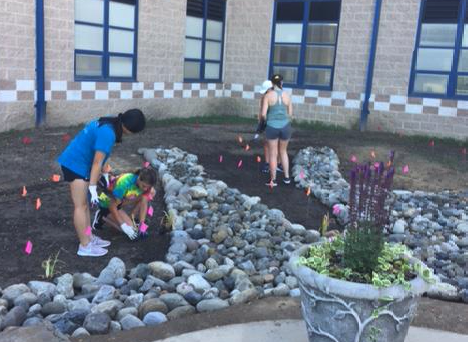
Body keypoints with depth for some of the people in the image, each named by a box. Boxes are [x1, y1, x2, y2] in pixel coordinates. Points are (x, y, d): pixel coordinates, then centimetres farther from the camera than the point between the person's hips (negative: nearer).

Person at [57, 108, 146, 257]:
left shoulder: (108, 124, 5)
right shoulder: (108, 133, -24)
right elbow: (97, 162, -24)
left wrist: (103, 173, 19)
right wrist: (93, 188, -20)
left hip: (76, 163, 10)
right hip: (76, 165, -10)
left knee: (84, 203, 16)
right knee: (80, 206, -3)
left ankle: (89, 238, 27)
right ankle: (85, 246, 4)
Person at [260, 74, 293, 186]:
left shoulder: (268, 95, -8)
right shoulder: (287, 95, 0)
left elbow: (263, 114, -11)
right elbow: (290, 114, 4)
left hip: (272, 127, -3)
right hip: (285, 126, 3)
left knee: (272, 154, 9)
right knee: (283, 151, 22)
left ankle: (273, 180, 16)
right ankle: (286, 177, 24)